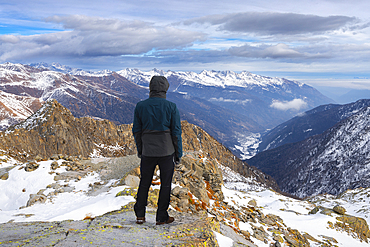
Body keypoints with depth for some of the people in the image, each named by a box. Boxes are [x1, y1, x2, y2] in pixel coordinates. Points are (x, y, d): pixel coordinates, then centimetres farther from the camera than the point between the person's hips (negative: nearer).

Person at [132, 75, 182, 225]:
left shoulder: (140, 106, -2)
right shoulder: (171, 107, -8)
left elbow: (136, 131, 4)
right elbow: (176, 132, -5)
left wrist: (140, 150, 16)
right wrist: (178, 154, 3)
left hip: (147, 152, 2)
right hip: (167, 152, -2)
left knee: (144, 183, 16)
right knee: (165, 185, 8)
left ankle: (140, 215, 20)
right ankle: (161, 217, 14)